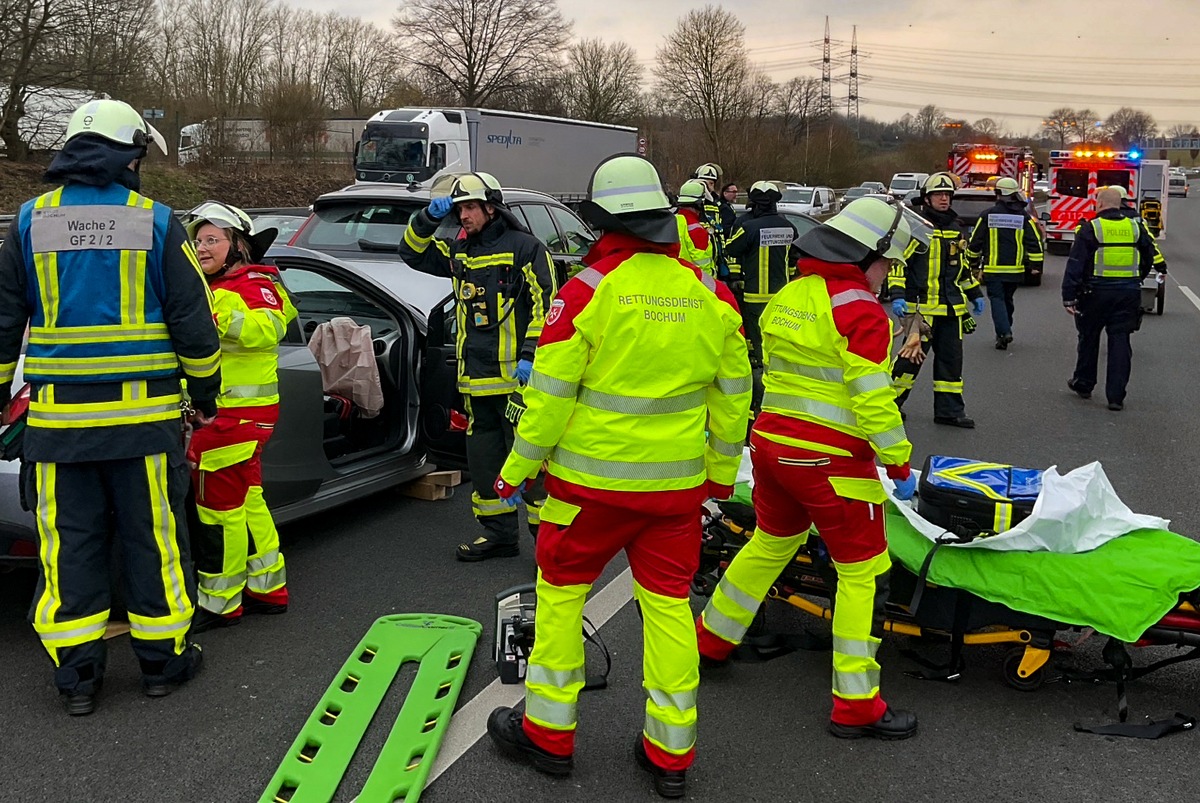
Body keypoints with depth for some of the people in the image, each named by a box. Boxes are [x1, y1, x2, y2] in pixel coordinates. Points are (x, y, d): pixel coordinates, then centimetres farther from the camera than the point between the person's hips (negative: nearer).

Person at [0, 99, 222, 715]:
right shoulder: (155, 222, -3)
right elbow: (192, 323, -2)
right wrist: (206, 393, 11)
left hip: (58, 418, 2)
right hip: (144, 413, -2)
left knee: (69, 544, 9)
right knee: (154, 538, 9)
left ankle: (76, 676, 15)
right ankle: (164, 661, 20)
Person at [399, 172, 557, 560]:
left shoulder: (524, 247, -4)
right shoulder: (460, 252, 16)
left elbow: (545, 305, -10)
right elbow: (413, 253, 19)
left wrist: (529, 356, -17)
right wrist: (429, 218, 2)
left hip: (517, 375, -7)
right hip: (476, 378, 7)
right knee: (484, 459, 13)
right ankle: (498, 533, 24)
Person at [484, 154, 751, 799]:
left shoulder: (588, 289, -13)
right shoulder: (710, 293, 0)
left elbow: (550, 392, -11)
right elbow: (732, 393, 7)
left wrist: (518, 467, 1)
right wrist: (722, 469, 20)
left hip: (591, 478, -4)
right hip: (679, 480, 4)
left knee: (560, 591, 13)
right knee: (668, 602, 12)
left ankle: (547, 732, 25)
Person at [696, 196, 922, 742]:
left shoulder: (786, 298, 9)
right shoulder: (859, 309, -15)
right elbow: (873, 399, -18)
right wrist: (900, 464, -10)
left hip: (770, 444, 8)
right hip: (830, 460, -8)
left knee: (771, 542, 28)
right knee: (863, 572, 3)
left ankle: (711, 639, 41)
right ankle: (855, 706, 7)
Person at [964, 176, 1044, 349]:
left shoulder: (988, 215, -3)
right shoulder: (1024, 216, 2)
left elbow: (975, 241, 2)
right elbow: (1034, 242, 0)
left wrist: (972, 260, 16)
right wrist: (1036, 265, 7)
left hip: (993, 269, -3)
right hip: (1015, 269, 3)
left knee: (997, 299, -1)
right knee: (1007, 299, 18)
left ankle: (1004, 331, -19)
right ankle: (1004, 331, 28)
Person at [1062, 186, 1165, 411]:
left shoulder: (1089, 229, -7)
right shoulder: (1136, 228, 6)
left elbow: (1075, 265, -11)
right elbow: (1150, 258, 16)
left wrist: (1069, 296, -10)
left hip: (1097, 292, -3)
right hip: (1129, 293, 3)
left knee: (1089, 338, 15)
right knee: (1120, 341, 4)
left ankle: (1083, 384, 28)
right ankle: (1116, 397, 2)